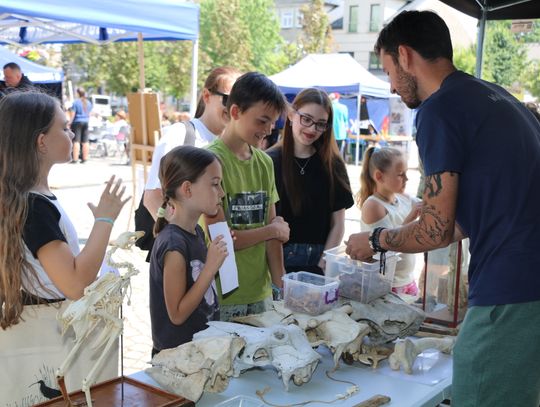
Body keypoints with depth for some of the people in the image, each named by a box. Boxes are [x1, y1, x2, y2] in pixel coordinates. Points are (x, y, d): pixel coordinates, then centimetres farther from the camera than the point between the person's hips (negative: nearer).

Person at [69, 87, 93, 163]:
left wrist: (70, 123, -4)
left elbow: (73, 114, -9)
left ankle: (75, 159, -9)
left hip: (77, 122, -5)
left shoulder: (76, 102, -8)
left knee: (76, 141, -6)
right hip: (86, 122, 6)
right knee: (85, 141, 7)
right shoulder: (88, 102, 9)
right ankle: (85, 158, 9)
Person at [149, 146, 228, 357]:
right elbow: (177, 314, -21)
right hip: (177, 354, -9)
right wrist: (211, 267, -24)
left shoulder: (197, 232, 2)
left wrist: (217, 254, 0)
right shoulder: (173, 245, -24)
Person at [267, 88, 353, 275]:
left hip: (319, 261, 2)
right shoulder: (269, 161, -1)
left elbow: (338, 224, 5)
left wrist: (321, 267, -5)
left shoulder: (333, 165, 6)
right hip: (278, 260, -1)